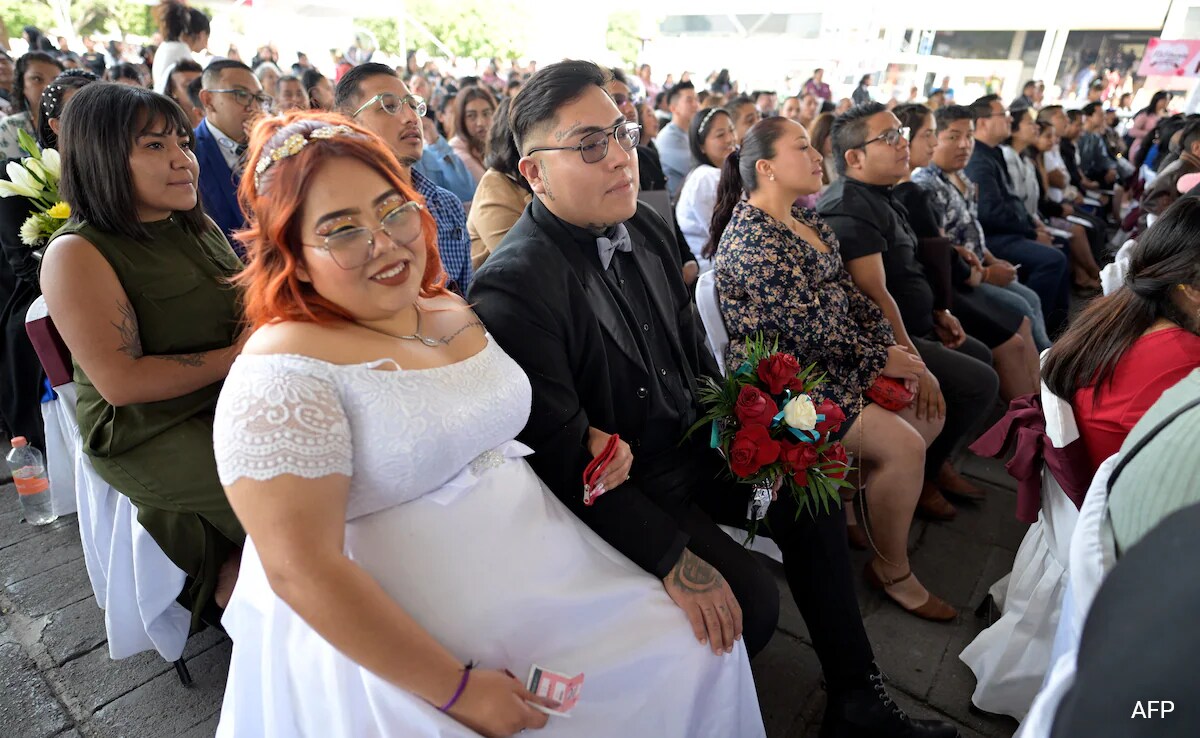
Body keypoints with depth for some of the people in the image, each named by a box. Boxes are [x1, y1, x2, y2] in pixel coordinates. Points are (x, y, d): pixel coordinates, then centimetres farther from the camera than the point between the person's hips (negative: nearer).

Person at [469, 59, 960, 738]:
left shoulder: (644, 226, -1)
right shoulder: (514, 285, -26)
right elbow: (561, 454, -27)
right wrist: (671, 558, -26)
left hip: (693, 445, 9)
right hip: (619, 489, -8)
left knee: (810, 493, 11)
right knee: (752, 598, -19)